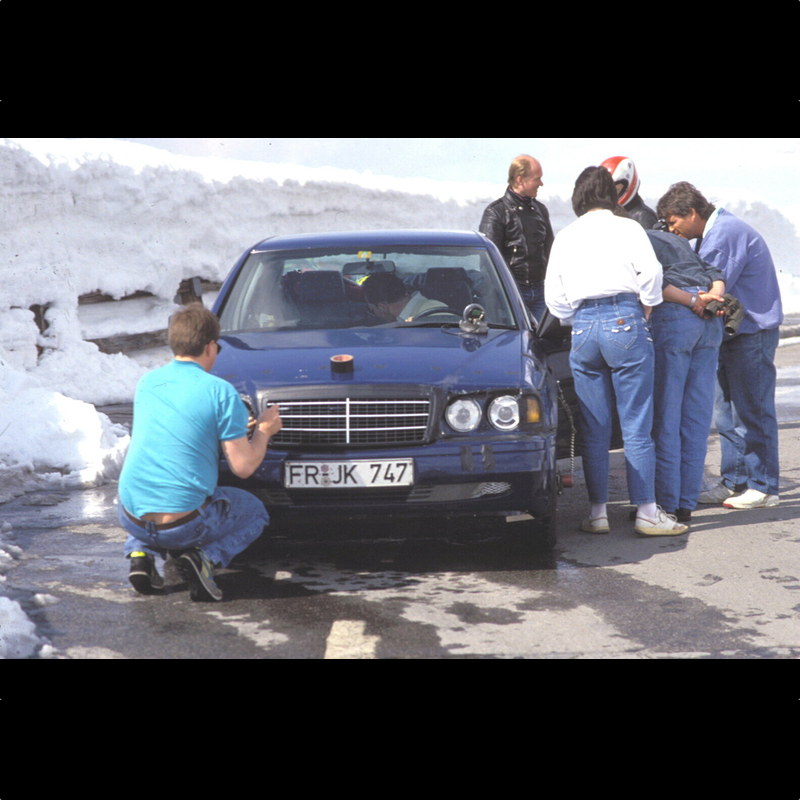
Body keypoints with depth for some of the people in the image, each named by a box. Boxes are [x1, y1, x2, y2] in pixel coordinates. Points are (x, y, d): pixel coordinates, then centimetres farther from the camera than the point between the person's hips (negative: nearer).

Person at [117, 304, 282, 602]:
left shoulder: (146, 383, 9)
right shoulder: (220, 392, -8)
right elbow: (243, 466, -6)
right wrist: (263, 431, 14)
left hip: (132, 518, 5)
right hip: (185, 524, -4)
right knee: (254, 511, 25)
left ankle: (140, 551, 11)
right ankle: (205, 557, -4)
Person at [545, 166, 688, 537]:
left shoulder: (565, 237, 15)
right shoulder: (627, 228, 4)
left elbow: (554, 297, 13)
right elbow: (650, 270, -10)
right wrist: (648, 305, 6)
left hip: (582, 327, 4)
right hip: (625, 324, -3)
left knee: (594, 428, 8)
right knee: (637, 425, -1)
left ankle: (598, 513, 8)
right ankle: (646, 512, -1)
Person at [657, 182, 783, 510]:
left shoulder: (727, 233, -18)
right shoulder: (713, 233, 15)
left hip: (753, 332, -10)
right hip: (732, 334, 10)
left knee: (752, 410, -6)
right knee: (728, 411, 12)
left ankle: (764, 487, -1)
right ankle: (734, 482, 18)